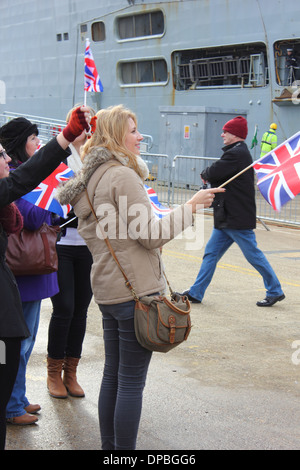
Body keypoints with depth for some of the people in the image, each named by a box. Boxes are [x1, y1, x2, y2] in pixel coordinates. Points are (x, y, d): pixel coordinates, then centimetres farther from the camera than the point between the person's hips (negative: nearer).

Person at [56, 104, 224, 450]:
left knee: (113, 374, 17)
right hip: (135, 291, -9)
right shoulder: (123, 176, -16)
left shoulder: (87, 180, 12)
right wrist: (191, 206, -10)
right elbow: (151, 234, -17)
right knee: (132, 381, -2)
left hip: (106, 289, 9)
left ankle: (109, 447, 25)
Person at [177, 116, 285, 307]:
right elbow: (221, 177, 17)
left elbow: (213, 174, -22)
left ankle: (275, 291, 12)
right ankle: (196, 292, 14)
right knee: (211, 252, 10)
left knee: (253, 254, -1)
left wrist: (205, 174, 0)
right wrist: (210, 176, -2)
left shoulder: (236, 154, -18)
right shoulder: (239, 152, 16)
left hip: (237, 218, -10)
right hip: (227, 217, 10)